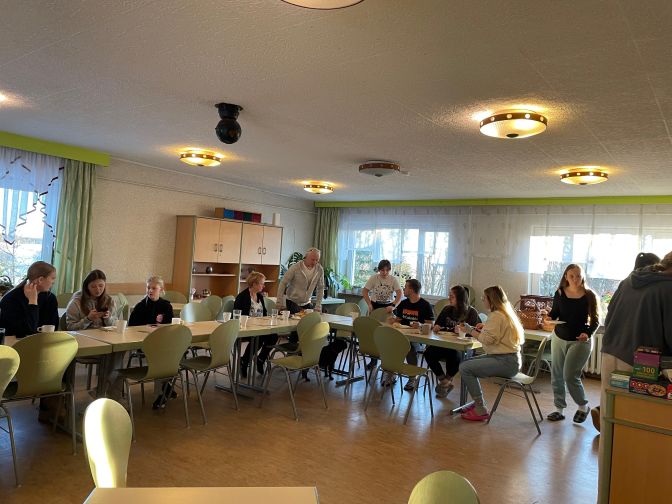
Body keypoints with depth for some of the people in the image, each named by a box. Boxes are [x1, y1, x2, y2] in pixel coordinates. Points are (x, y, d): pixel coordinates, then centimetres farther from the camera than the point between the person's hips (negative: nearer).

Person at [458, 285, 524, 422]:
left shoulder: (496, 316, -15)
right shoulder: (506, 313, 17)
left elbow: (487, 339, -21)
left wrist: (470, 330, -9)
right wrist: (485, 327, 10)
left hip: (506, 362, -11)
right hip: (509, 359, 11)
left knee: (465, 368, -18)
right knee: (467, 363, 15)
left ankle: (481, 410, -10)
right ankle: (478, 402, 18)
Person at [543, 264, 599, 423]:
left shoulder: (589, 295, -8)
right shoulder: (560, 293, 0)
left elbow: (595, 320, -4)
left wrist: (588, 333, -21)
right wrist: (549, 317, -12)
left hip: (579, 341, -4)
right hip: (559, 338, 4)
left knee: (570, 376, -6)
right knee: (556, 375, 8)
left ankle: (583, 406, 20)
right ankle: (559, 409, 23)